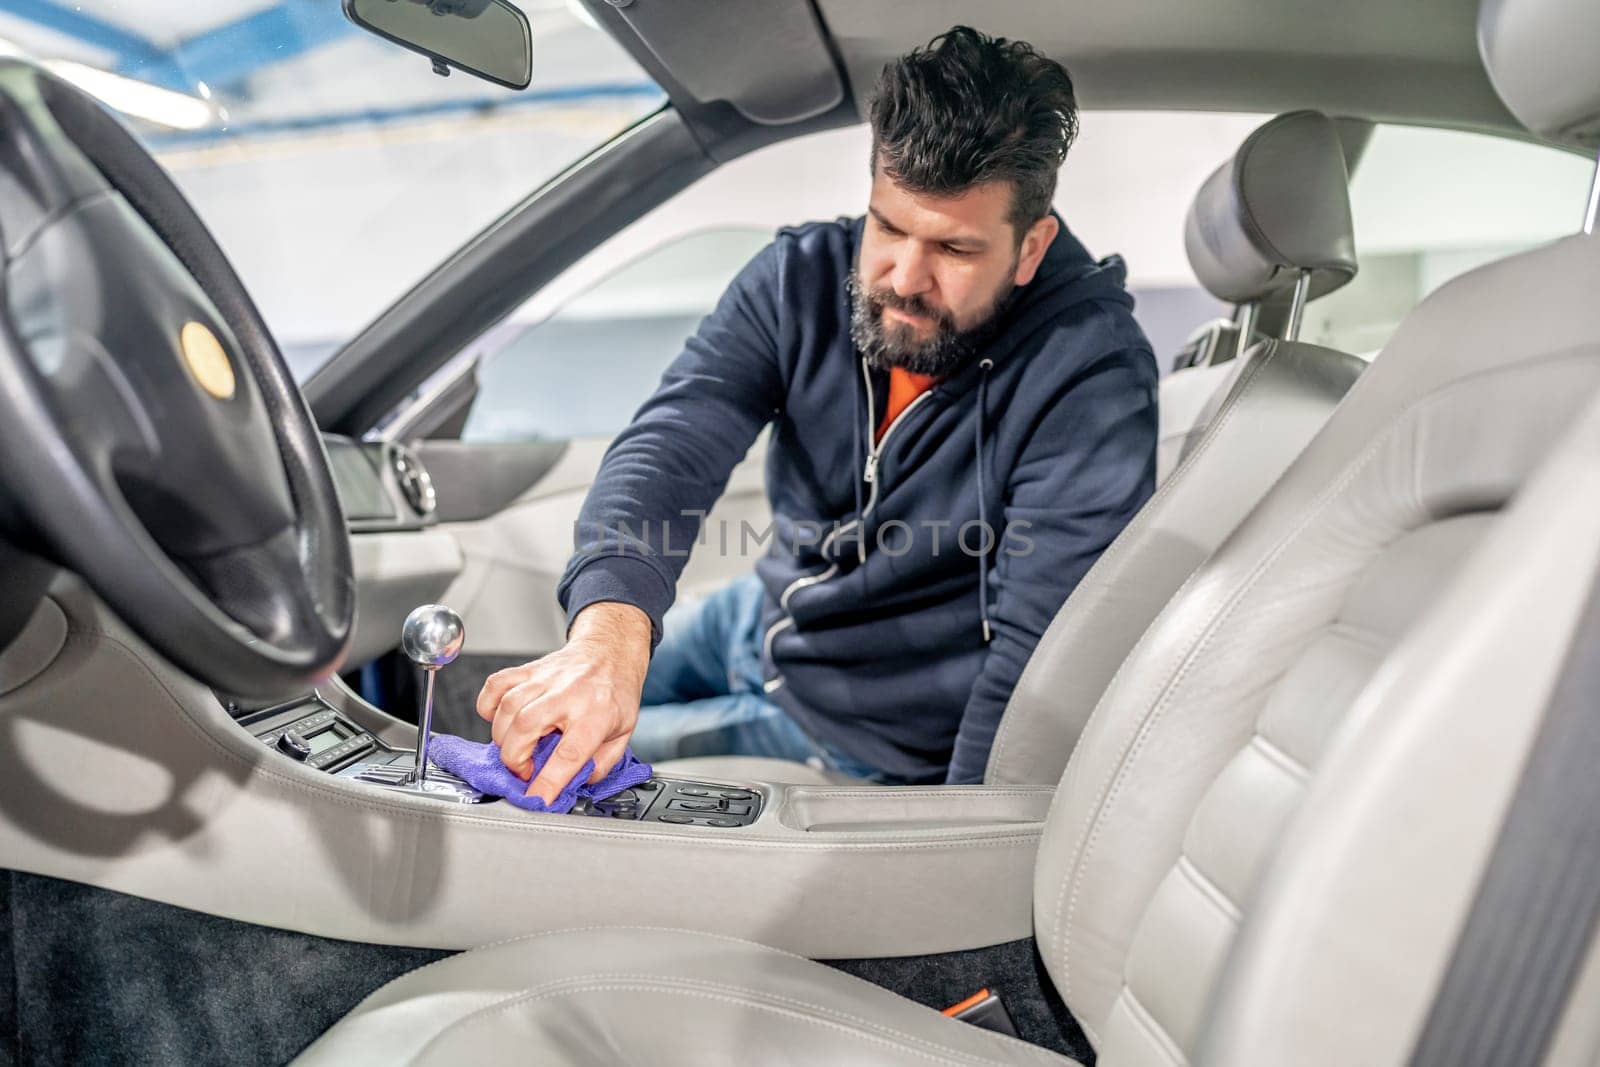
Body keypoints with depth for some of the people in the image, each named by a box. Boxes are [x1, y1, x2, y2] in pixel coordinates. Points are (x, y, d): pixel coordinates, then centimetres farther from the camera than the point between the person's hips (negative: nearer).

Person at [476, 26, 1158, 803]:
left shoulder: (1090, 379, -27)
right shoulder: (805, 276, -14)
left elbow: (1042, 647, -29)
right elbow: (676, 442, -27)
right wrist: (612, 625, -45)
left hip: (867, 732, -4)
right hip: (760, 618, 5)